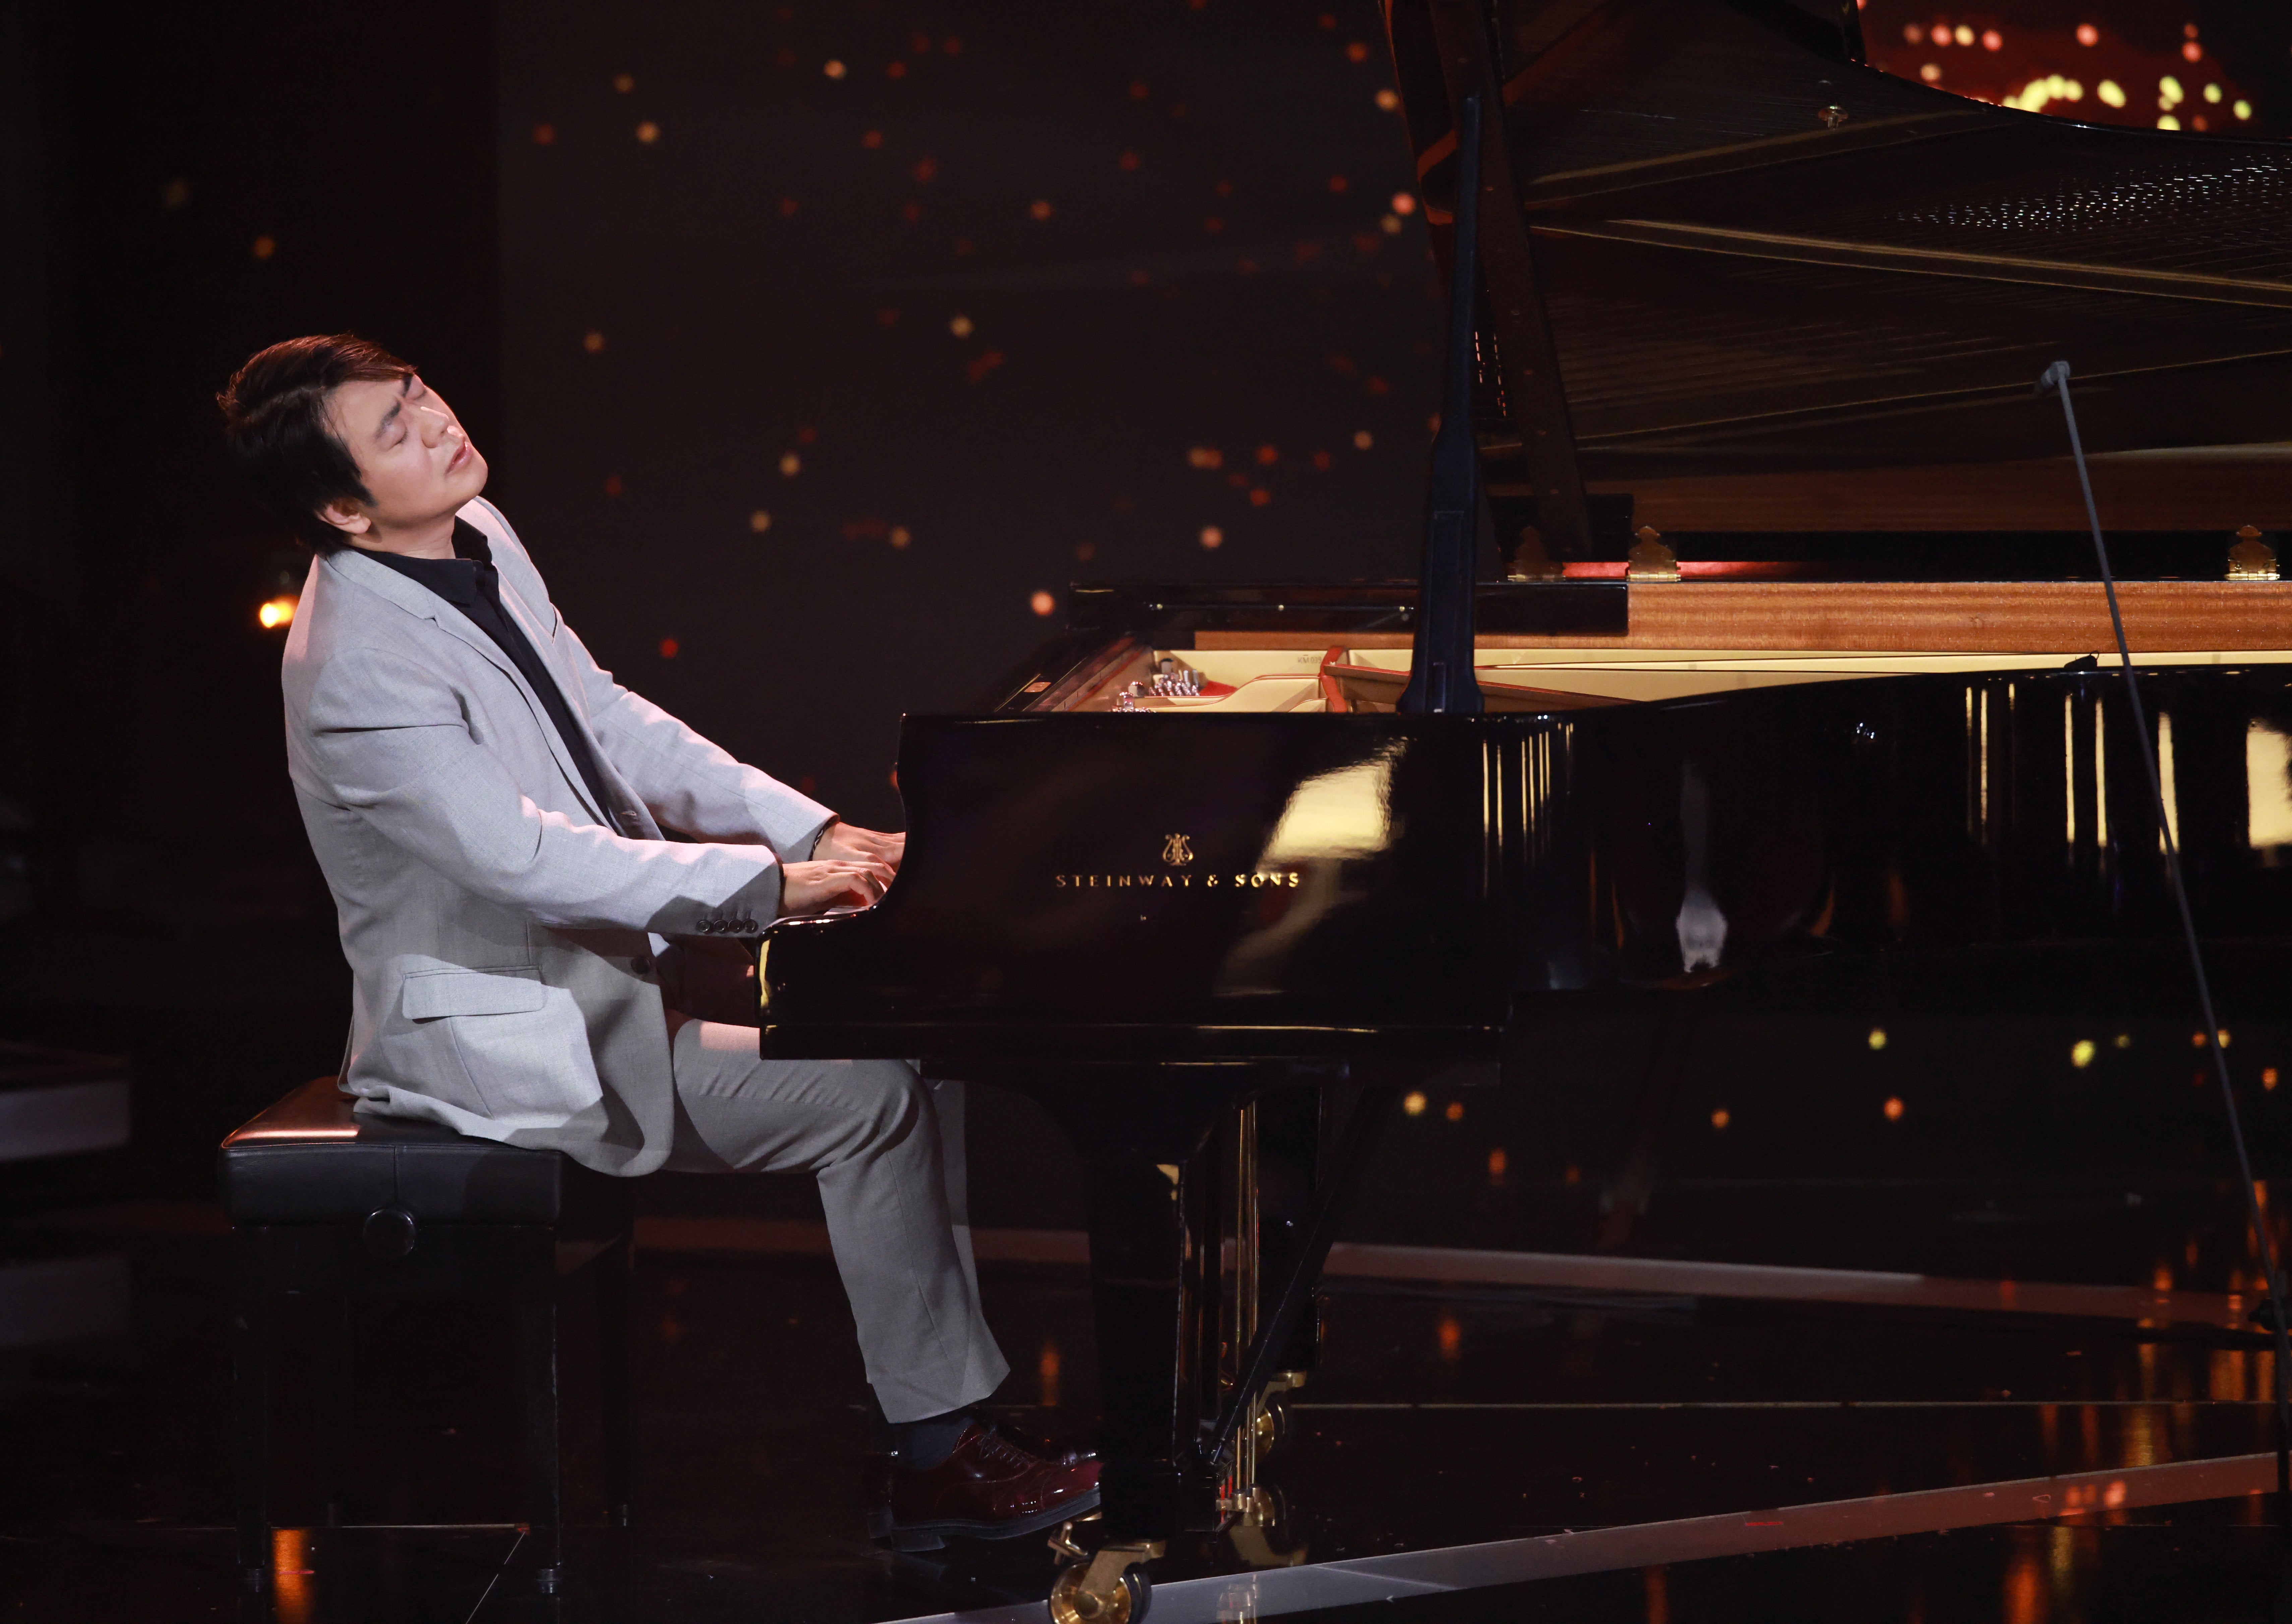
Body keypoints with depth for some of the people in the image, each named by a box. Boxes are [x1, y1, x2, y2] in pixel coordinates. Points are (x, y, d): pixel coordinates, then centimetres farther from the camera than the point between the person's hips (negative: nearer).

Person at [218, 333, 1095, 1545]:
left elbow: (613, 725, 11)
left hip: (616, 952, 10)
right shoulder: (358, 670, -26)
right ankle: (931, 1463, -5)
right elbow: (527, 860, -30)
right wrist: (771, 884, -27)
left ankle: (933, 1398, 3)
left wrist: (814, 831, 2)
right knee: (867, 1098, -18)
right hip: (514, 1031, -10)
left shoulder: (477, 540, 3)